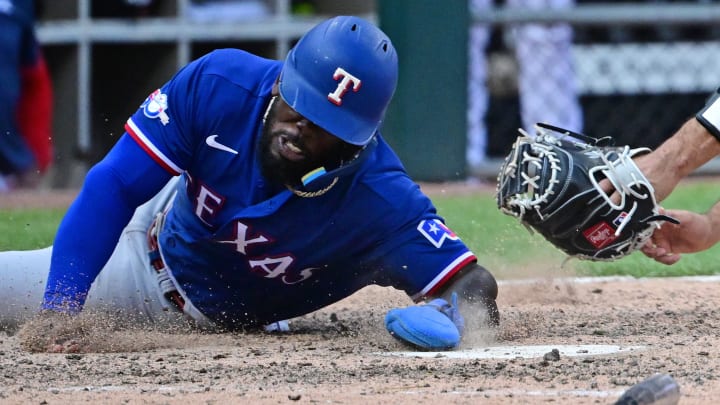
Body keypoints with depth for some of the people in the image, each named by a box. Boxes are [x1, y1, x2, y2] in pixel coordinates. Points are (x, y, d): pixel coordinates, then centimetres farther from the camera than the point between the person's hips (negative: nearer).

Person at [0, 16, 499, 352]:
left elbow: (472, 282, -37)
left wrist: (454, 317, -62)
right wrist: (57, 311, -37)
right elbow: (116, 185, -30)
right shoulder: (218, 84, -34)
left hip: (217, 316, -1)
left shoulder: (379, 199, -39)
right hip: (157, 239, 1)